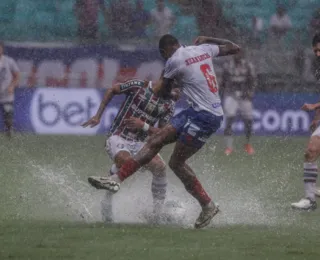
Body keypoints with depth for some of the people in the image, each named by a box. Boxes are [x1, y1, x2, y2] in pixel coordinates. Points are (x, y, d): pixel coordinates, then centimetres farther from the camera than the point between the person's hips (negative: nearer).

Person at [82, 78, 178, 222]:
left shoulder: (169, 104, 1)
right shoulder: (139, 86, -9)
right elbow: (112, 90, 7)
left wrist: (143, 126, -16)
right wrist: (98, 116, 4)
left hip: (140, 144, 4)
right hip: (118, 138, -4)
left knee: (159, 166, -24)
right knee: (125, 160, -37)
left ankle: (158, 210, -10)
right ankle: (107, 203, -22)